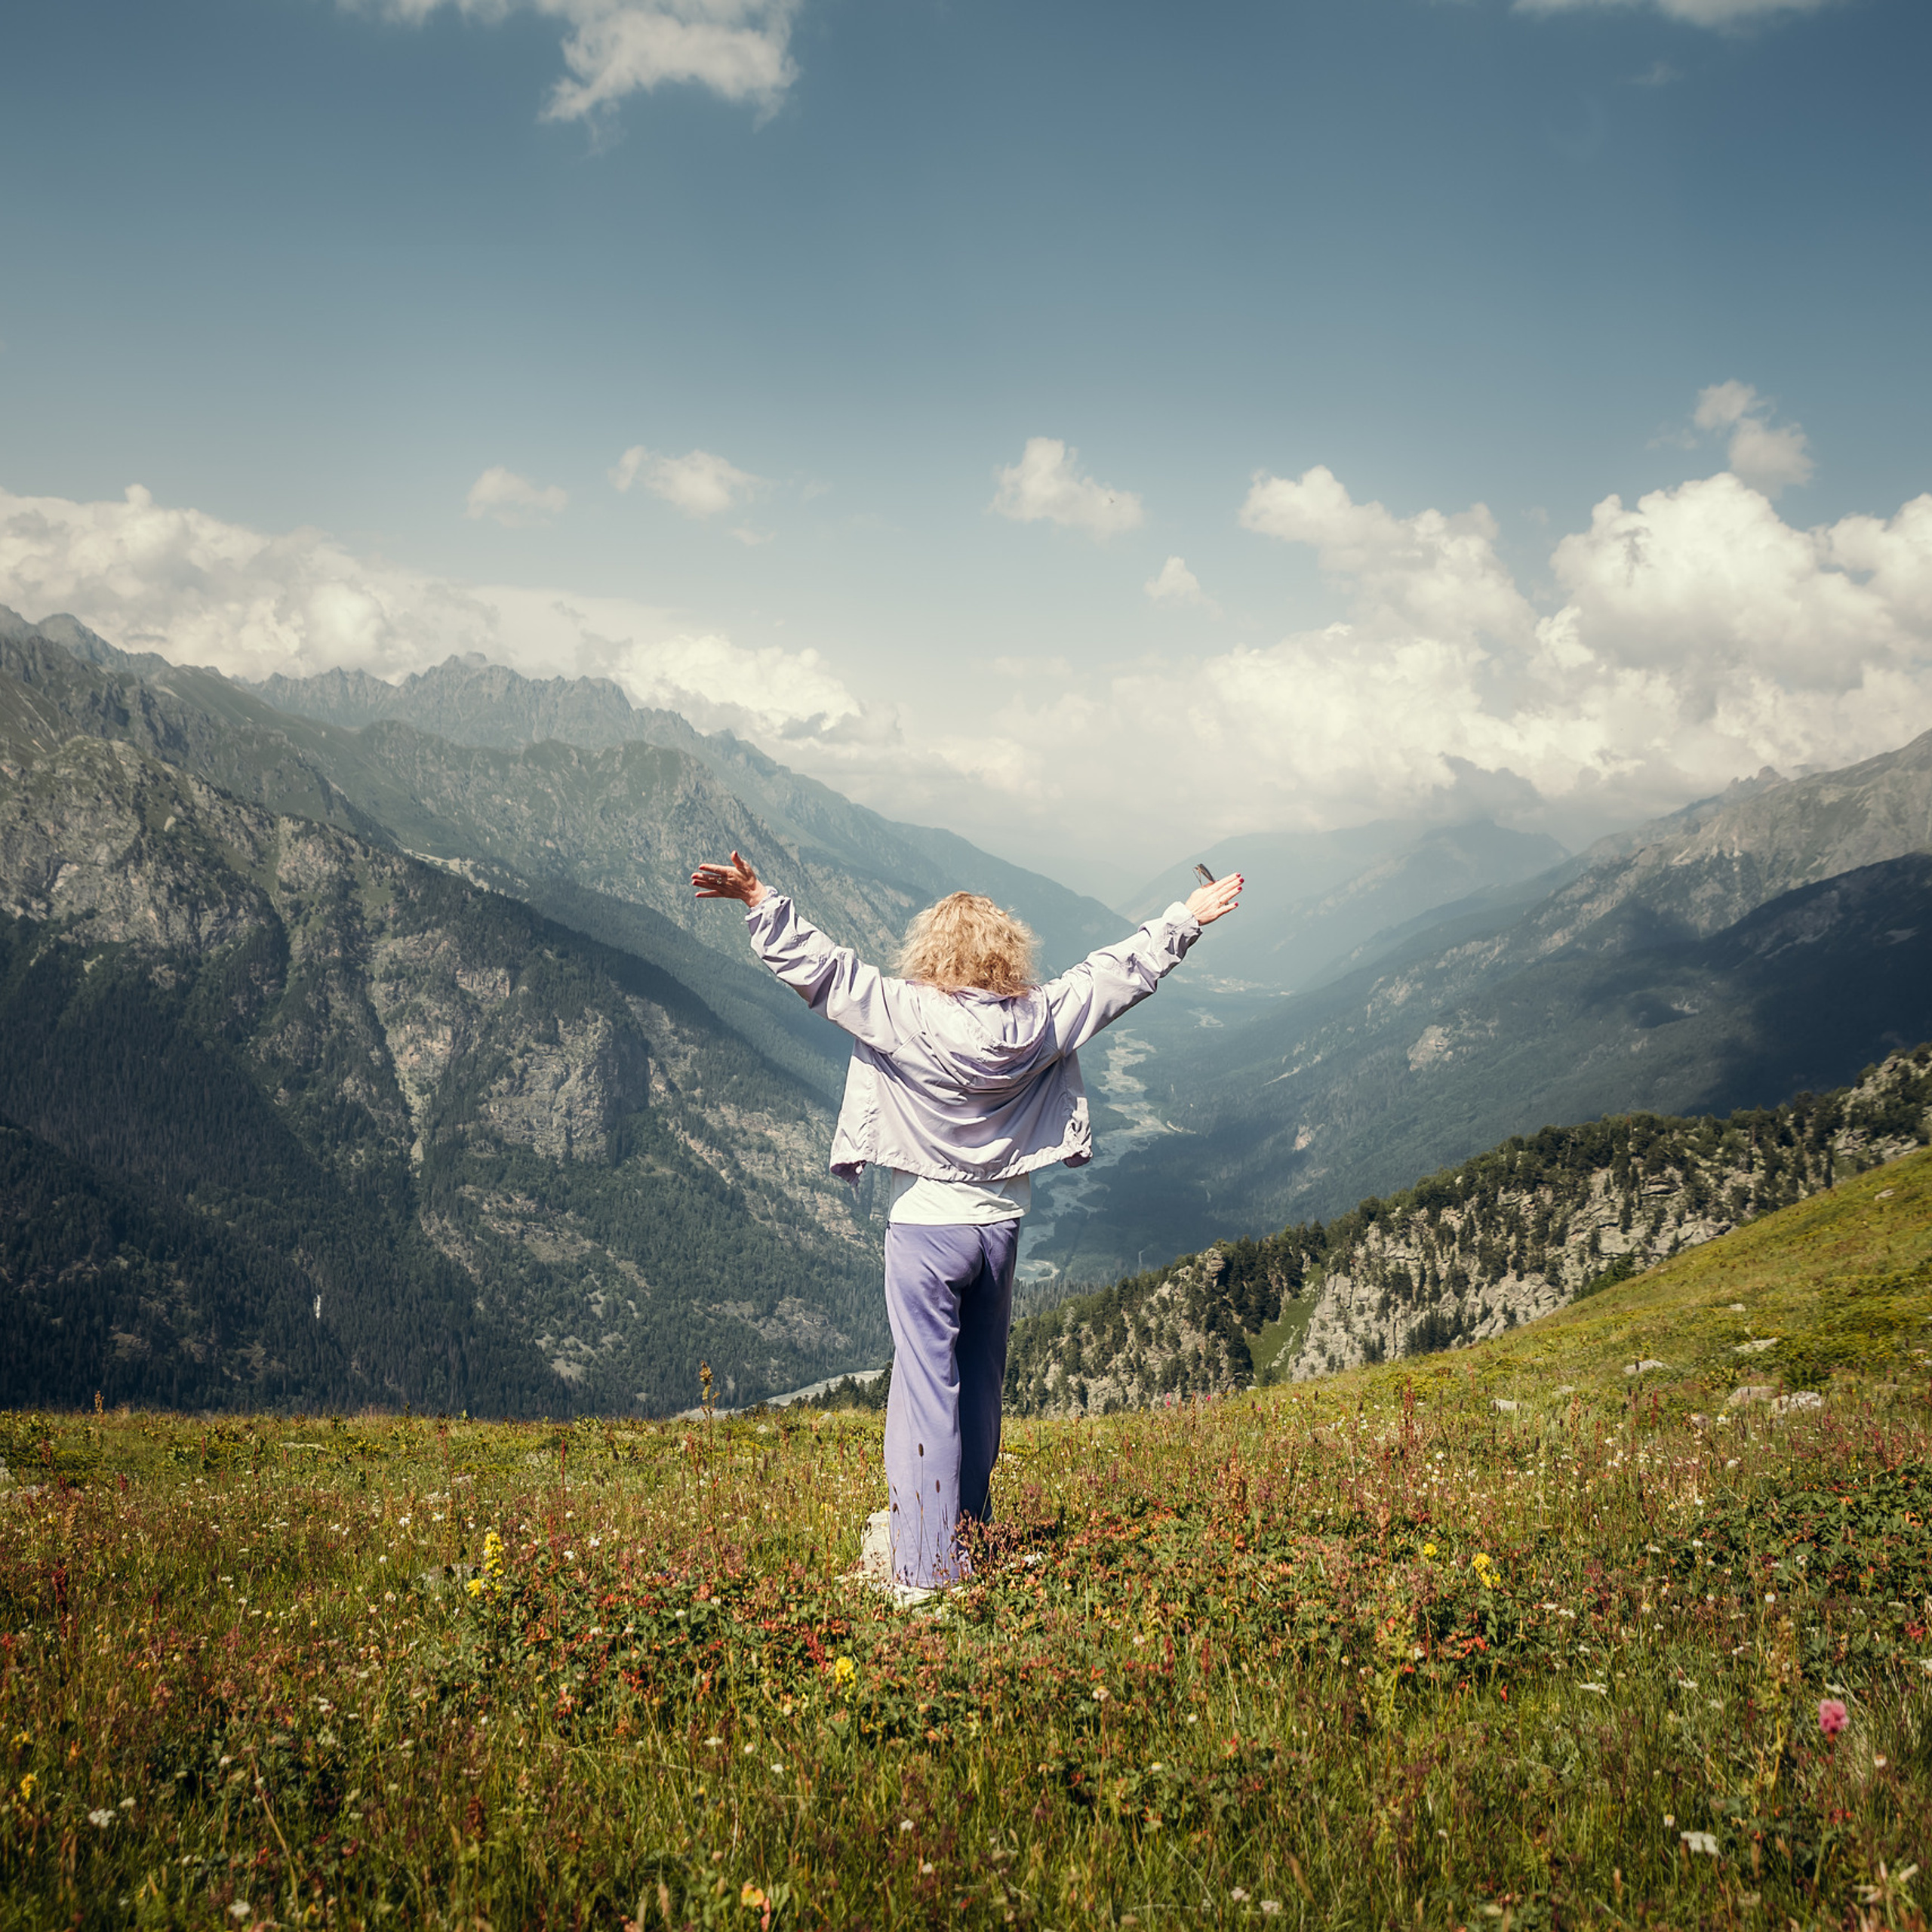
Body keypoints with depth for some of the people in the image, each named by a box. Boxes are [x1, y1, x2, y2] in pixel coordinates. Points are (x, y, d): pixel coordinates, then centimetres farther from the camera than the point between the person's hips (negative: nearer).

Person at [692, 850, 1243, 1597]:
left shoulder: (906, 1015, -15)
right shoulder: (1040, 1019, -2)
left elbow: (824, 969, -13)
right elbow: (1122, 972, 9)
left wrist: (762, 903, -6)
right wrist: (1188, 917, 21)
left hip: (925, 1227, -5)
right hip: (1001, 1225, 5)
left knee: (927, 1392, -3)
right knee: (980, 1387, 18)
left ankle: (928, 1573, -2)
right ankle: (970, 1540, 31)